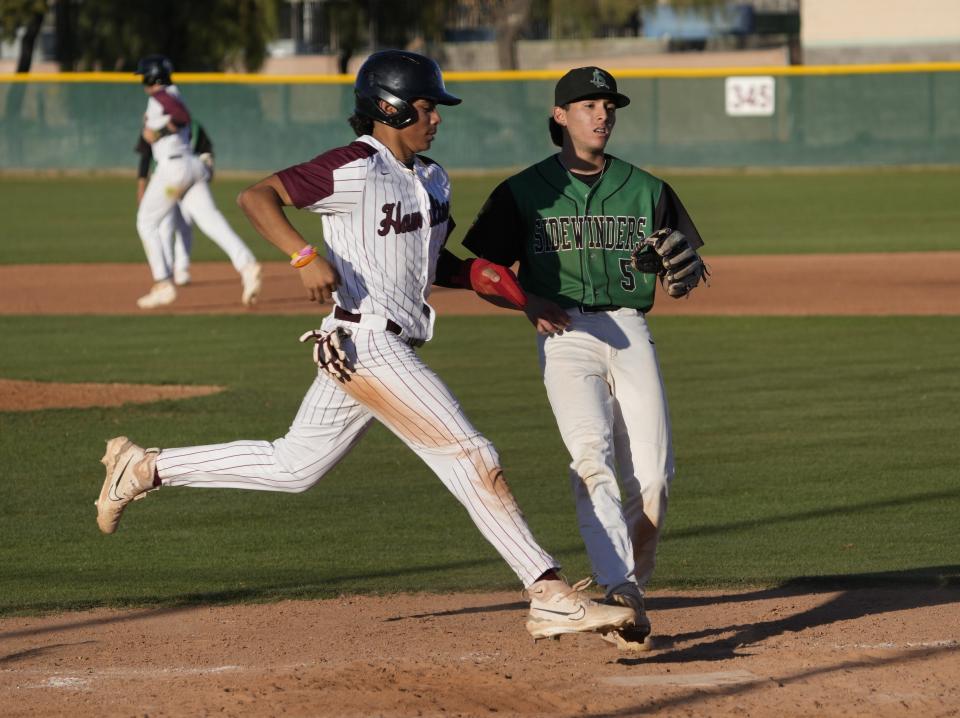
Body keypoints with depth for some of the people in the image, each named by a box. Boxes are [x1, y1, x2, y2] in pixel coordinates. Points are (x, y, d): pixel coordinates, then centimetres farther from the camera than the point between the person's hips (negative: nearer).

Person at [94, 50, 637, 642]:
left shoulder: (432, 180, 14)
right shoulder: (355, 169, -12)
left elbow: (433, 263, 25)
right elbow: (256, 197, -13)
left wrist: (478, 275, 4)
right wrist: (307, 257, -26)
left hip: (393, 347, 10)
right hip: (365, 343, -10)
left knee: (294, 468, 18)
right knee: (473, 459, -12)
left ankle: (145, 468, 27)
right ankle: (551, 594, -12)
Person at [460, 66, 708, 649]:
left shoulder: (646, 190, 14)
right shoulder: (525, 192, 8)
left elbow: (689, 262, 16)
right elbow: (484, 271, 9)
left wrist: (685, 272, -8)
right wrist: (527, 301, -10)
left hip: (630, 332, 3)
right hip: (564, 335, -3)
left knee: (653, 475, -9)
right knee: (592, 458, -24)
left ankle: (633, 587, 10)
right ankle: (619, 591, -38)